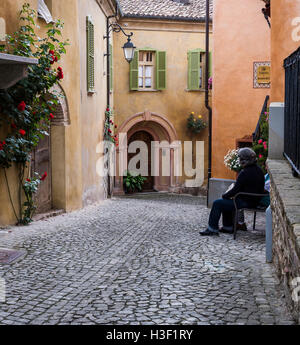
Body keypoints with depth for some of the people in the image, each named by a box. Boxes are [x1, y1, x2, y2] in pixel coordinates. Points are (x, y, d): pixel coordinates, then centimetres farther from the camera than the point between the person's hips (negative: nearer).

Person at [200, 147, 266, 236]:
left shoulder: (245, 173, -22)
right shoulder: (258, 170, 7)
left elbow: (235, 190, -20)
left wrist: (225, 195, -3)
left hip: (246, 202, -10)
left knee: (217, 203, -3)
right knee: (225, 202, 26)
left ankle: (212, 229, 4)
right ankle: (228, 227, 30)